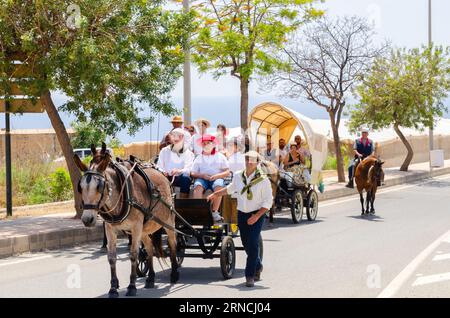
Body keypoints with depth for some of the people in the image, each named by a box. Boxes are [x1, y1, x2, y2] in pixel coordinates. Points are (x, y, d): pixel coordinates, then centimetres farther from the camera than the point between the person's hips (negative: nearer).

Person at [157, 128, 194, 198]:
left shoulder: (188, 153, 10)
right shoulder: (164, 151, 17)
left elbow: (188, 169, -7)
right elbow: (159, 166, 10)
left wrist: (179, 171, -30)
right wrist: (162, 172, -15)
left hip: (179, 178, -1)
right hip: (166, 177, 1)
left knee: (186, 178, -36)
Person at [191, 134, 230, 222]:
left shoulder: (220, 156, 16)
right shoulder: (199, 158, 21)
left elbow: (227, 172, 7)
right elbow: (193, 173, 13)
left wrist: (217, 176, -12)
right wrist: (202, 175, -8)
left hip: (217, 178, -1)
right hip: (202, 178, 1)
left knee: (218, 185, -37)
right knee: (198, 186, -34)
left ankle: (215, 211, -34)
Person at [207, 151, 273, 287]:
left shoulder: (263, 180, -11)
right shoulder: (238, 176, 2)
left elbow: (268, 202, -9)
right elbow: (230, 189, 24)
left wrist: (256, 216, -17)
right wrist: (216, 194, 28)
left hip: (257, 215, -4)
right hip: (242, 214, 5)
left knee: (252, 244, -15)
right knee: (246, 244, 11)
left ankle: (250, 276, -12)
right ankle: (257, 266, 36)